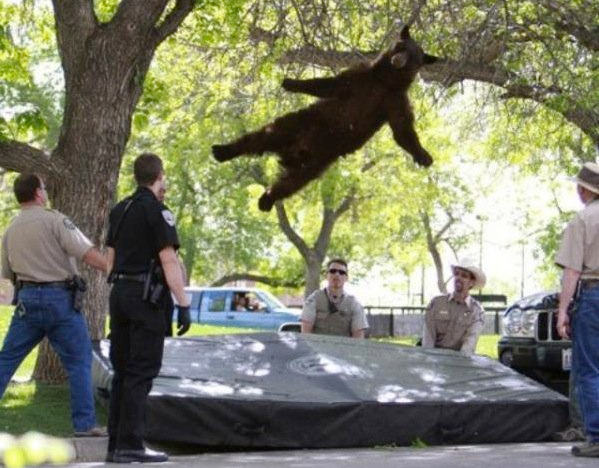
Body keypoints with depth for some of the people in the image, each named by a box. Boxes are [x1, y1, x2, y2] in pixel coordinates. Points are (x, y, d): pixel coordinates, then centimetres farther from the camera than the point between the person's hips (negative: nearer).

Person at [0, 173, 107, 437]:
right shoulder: (54, 220, -8)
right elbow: (87, 253, -17)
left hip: (27, 299, 5)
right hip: (60, 298, -5)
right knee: (79, 363, 3)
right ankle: (84, 424, 2)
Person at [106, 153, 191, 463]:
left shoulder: (119, 211, 14)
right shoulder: (157, 210, -10)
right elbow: (169, 260, -15)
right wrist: (183, 304, -15)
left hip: (120, 293, 8)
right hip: (146, 296, -8)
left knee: (122, 372, 11)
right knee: (141, 372, -6)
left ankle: (116, 444, 12)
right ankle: (130, 446, -9)